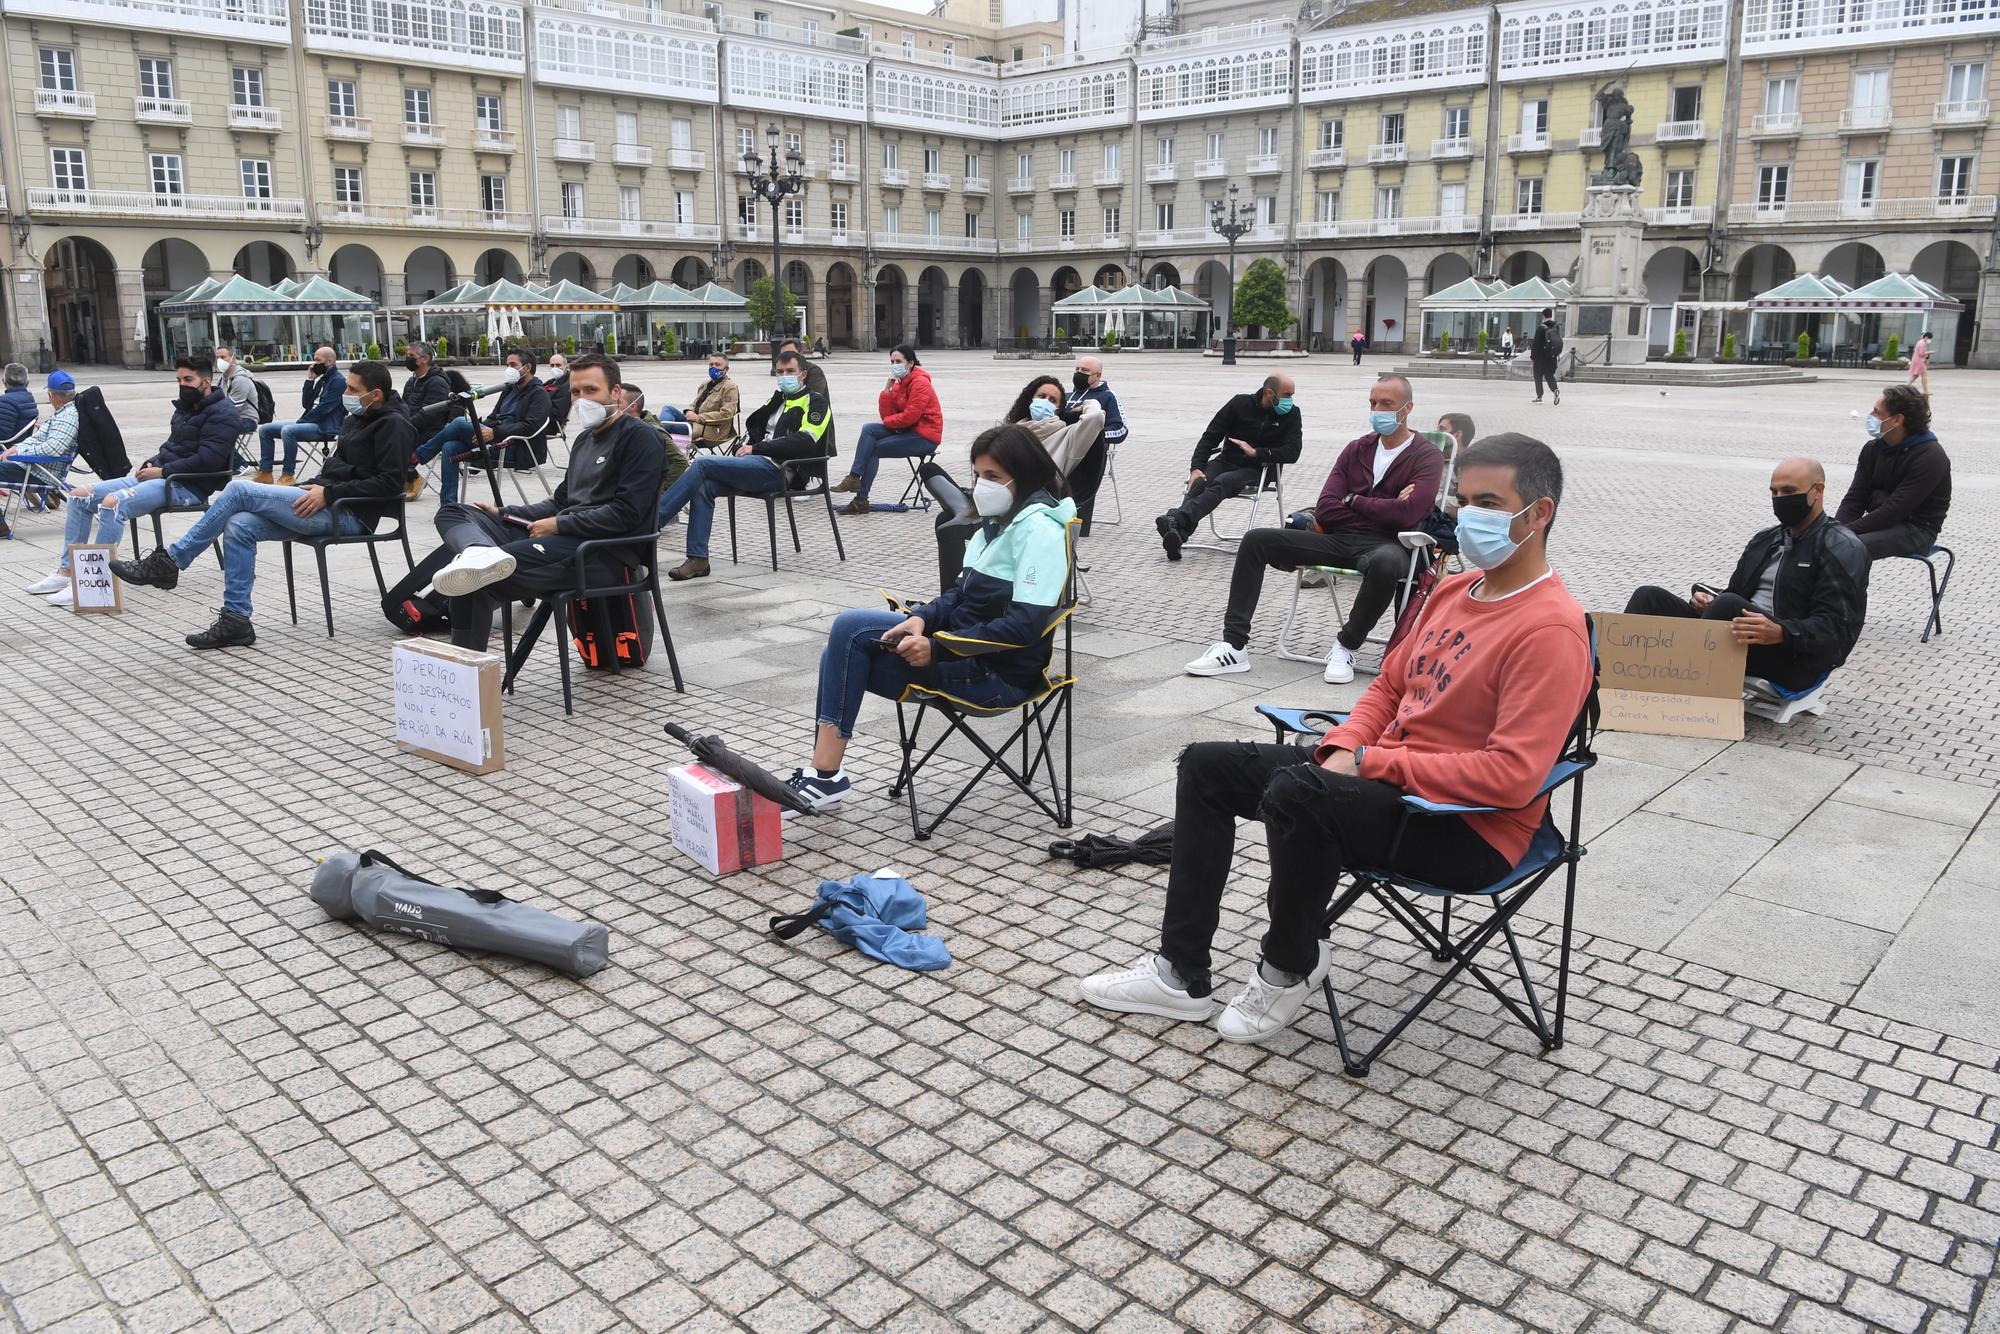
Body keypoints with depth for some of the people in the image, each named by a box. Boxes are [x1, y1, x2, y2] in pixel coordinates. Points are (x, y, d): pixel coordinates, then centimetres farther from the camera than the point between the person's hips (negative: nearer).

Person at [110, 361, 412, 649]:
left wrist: (328, 493, -17)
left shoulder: (393, 425, -7)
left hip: (348, 515, -9)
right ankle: (235, 621, -6)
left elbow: (390, 483, -17)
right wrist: (312, 487, 8)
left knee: (239, 490, -15)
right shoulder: (353, 420, 22)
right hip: (326, 507, 9)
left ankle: (167, 563, -6)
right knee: (239, 526, -9)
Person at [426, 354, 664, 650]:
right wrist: (503, 514, 16)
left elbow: (627, 514, -14)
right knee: (452, 513, -7)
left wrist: (559, 525, -10)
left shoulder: (639, 437, -4)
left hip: (604, 551, -10)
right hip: (564, 538, 10)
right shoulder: (586, 438, 26)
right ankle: (482, 552, -35)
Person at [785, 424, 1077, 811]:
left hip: (1000, 675, -10)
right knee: (842, 654, 0)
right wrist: (922, 618, -6)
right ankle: (823, 775, 0)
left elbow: (1024, 627, -24)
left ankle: (826, 776, -9)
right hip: (970, 644, 10)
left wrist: (936, 647, -24)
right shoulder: (1003, 519, 14)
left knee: (850, 630, -15)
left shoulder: (1038, 528, -16)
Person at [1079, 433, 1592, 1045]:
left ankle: (1290, 967, -7)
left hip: (1470, 830, -9)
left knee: (1294, 792, -35)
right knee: (1205, 764, 5)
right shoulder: (1456, 589, 10)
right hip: (1388, 774, 10)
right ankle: (1182, 974, 8)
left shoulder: (1551, 628, -19)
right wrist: (1342, 749, -2)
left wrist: (1370, 760, -21)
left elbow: (1513, 775, -26)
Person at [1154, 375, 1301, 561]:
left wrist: (1256, 452, -18)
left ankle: (1176, 519, -54)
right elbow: (1210, 436, 1)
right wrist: (1196, 467, -13)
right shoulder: (1240, 403, 2)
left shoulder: (1292, 415, 0)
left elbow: (1292, 453, -8)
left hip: (1255, 470, -2)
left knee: (1221, 482, -34)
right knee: (1199, 482, -31)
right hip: (1226, 461, 2)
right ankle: (1176, 534, -52)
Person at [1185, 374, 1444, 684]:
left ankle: (1345, 647, -18)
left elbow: (1407, 513, -17)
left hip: (1385, 545, -5)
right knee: (1256, 540, -11)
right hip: (1337, 539, 5)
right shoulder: (1357, 449, 17)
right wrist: (1379, 509, -3)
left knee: (1385, 563, -43)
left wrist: (1354, 501, -3)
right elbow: (1324, 511, 7)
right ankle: (1234, 647, -17)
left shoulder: (1426, 457, 2)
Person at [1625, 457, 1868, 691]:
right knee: (1650, 597, -10)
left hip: (1796, 659, -7)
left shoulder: (1843, 548, -1)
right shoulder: (1764, 540, 23)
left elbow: (1837, 628, -11)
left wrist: (1781, 633, -31)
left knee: (1729, 605, -35)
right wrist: (1707, 601, 1)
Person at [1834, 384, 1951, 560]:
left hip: (1916, 530, -7)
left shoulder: (1930, 457, -17)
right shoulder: (1872, 448, 6)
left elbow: (1895, 510, -24)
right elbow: (1854, 499, 1)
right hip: (1881, 523, 7)